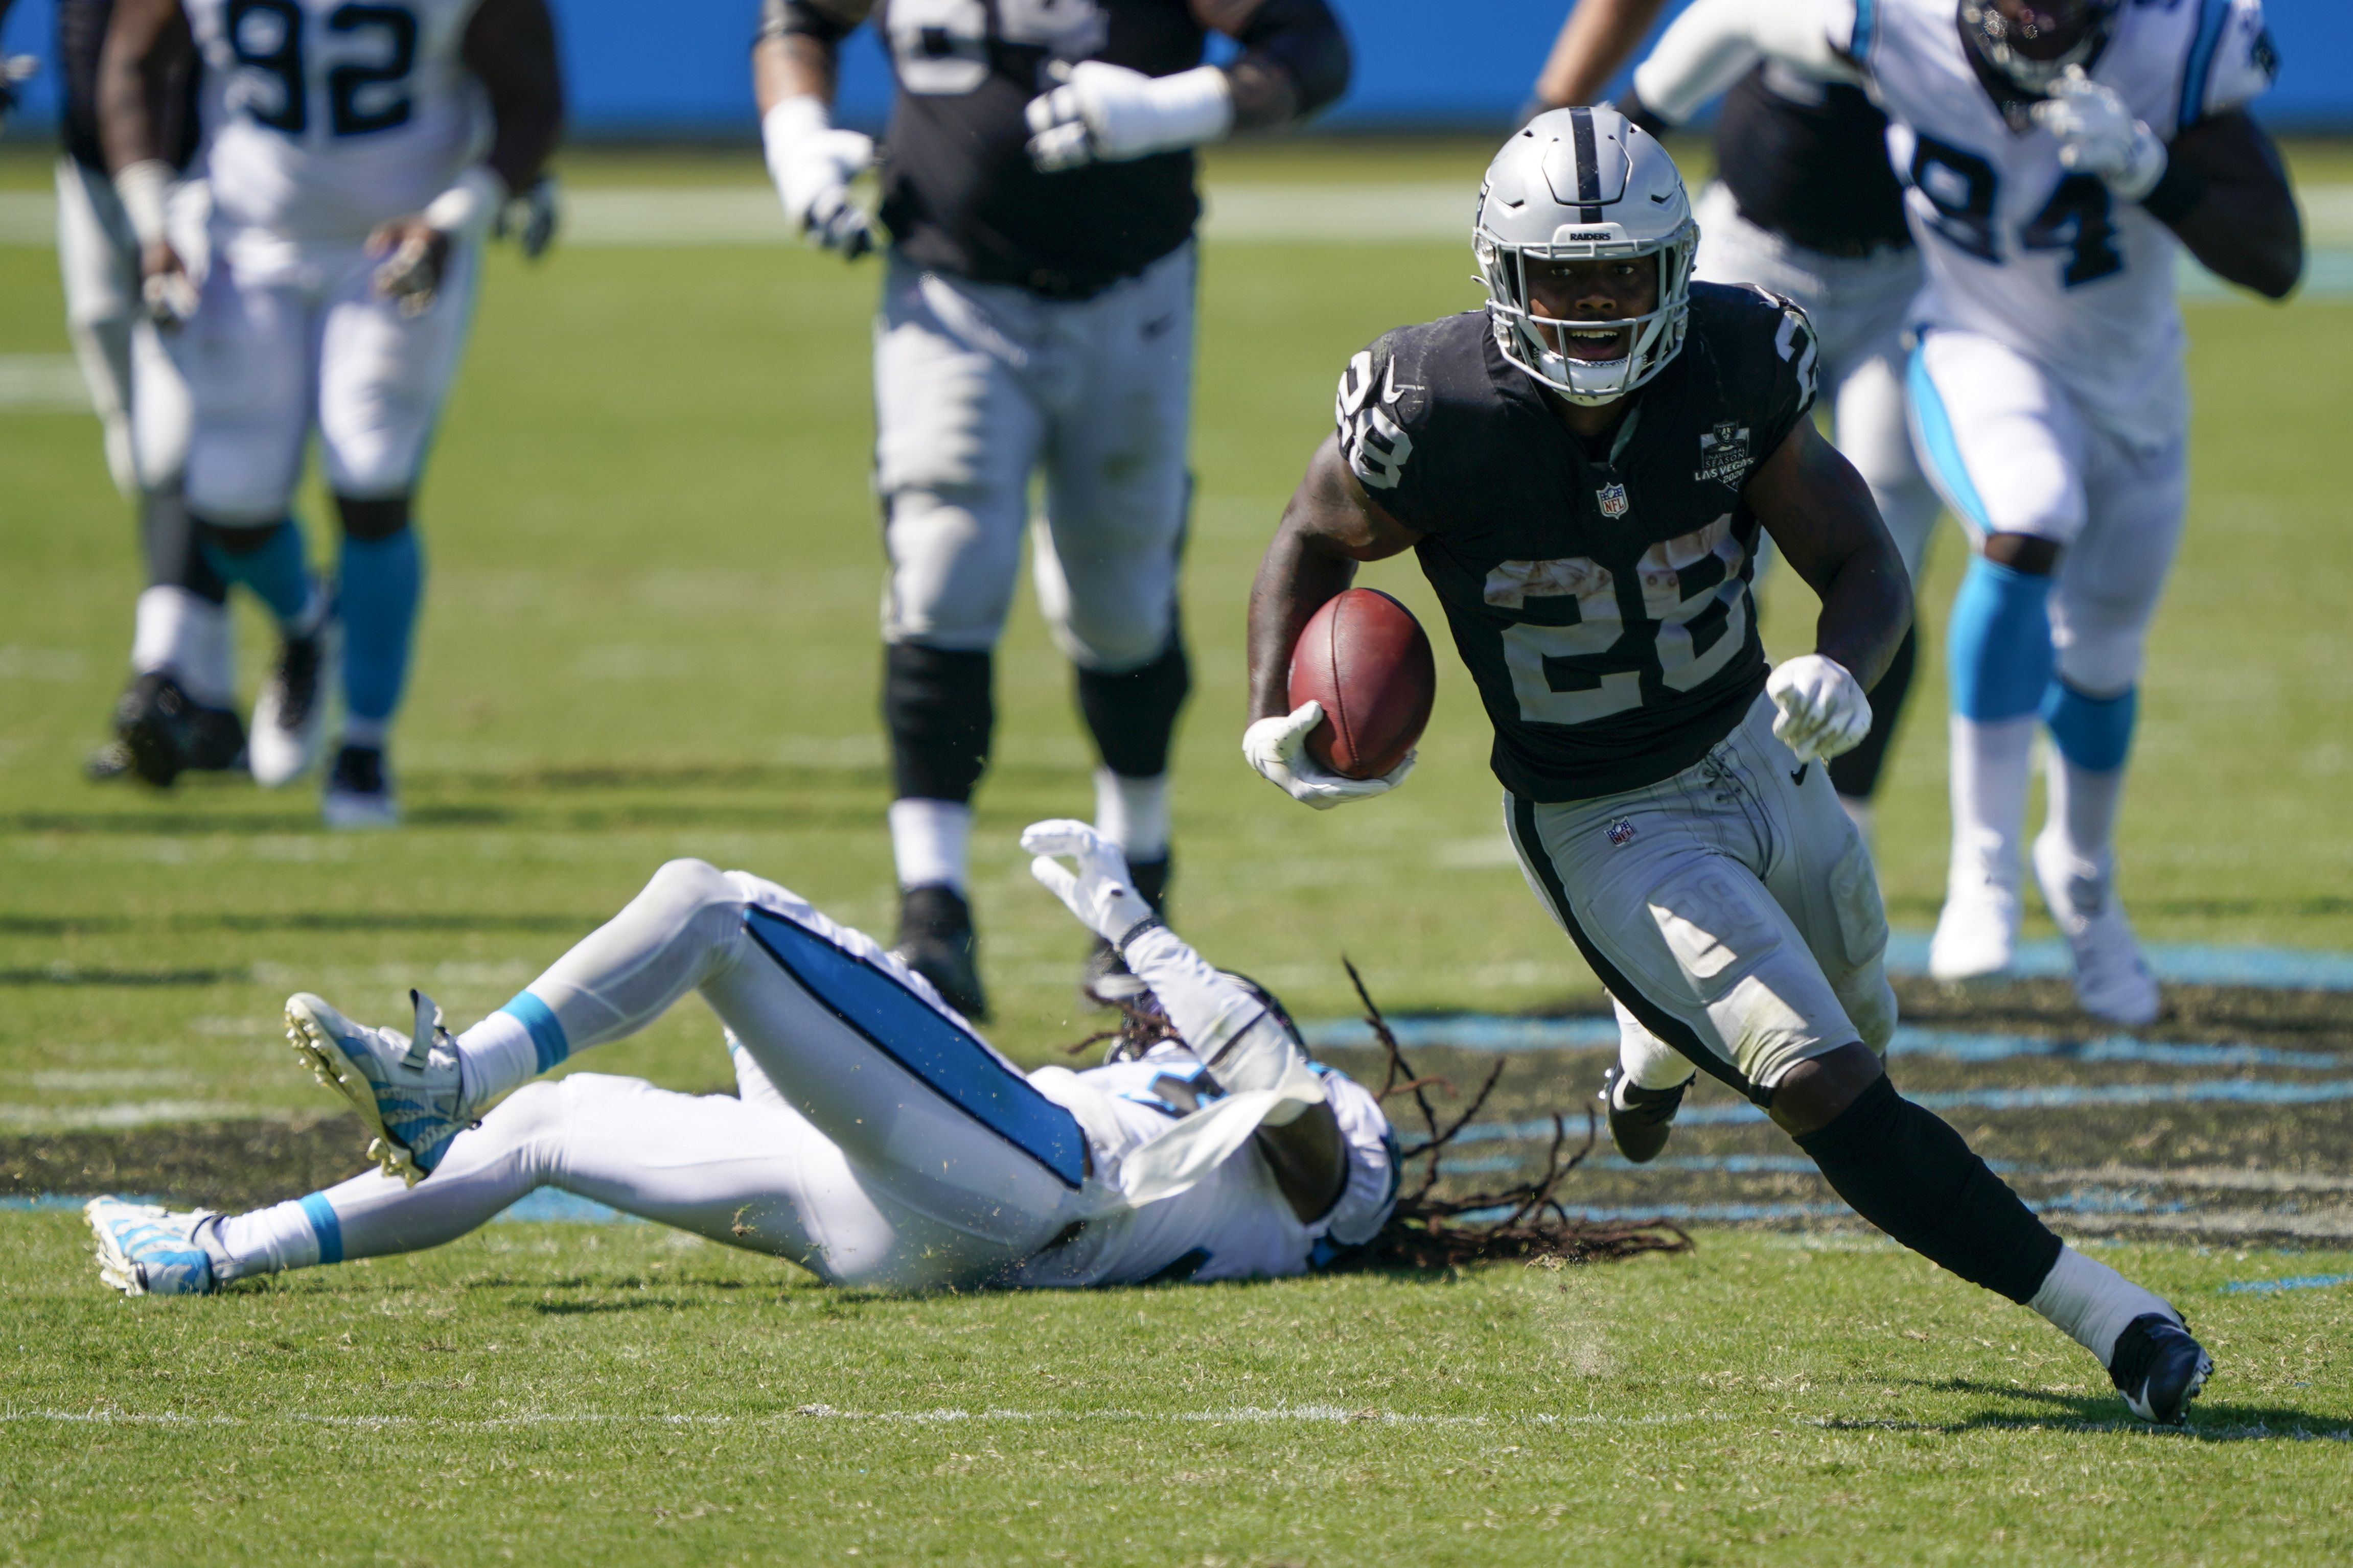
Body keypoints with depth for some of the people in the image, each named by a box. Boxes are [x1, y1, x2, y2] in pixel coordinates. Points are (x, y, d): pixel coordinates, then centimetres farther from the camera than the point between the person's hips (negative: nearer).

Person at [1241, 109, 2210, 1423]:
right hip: (1604, 826, -5)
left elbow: (1865, 563, -6)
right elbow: (1317, 541, -2)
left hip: (1759, 757, 5)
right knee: (1822, 1086, -19)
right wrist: (1277, 722, -15)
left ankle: (1659, 1045, 59)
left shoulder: (1733, 369, -15)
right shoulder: (1437, 415, -23)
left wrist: (1842, 673, -28)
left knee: (1855, 1033, 25)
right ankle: (2106, 1316, -13)